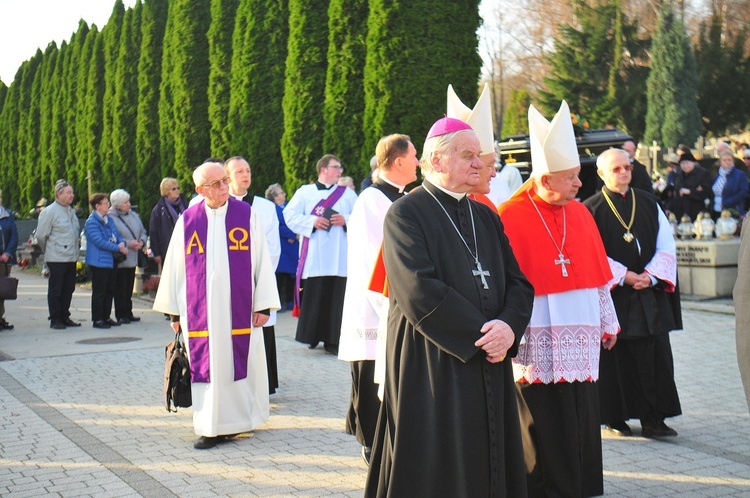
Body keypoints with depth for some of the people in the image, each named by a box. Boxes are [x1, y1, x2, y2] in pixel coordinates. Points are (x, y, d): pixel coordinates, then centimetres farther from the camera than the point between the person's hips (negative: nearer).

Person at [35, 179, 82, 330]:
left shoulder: (71, 211, 13)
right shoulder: (49, 212, -10)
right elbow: (41, 235, -6)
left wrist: (77, 244, 14)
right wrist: (49, 251, 4)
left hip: (71, 257, 7)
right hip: (56, 259, -7)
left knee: (68, 289, 11)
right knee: (55, 290, 1)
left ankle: (65, 317, 20)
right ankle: (55, 320, 7)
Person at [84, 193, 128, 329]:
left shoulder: (108, 219, 15)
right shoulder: (91, 222, -13)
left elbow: (116, 235, 18)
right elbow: (100, 242, -19)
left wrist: (122, 243, -6)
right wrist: (118, 248, -17)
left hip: (111, 261, 8)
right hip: (98, 262, -8)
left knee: (110, 291, 12)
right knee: (99, 292, -2)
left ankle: (106, 317, 21)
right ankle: (97, 319, 5)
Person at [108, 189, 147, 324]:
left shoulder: (133, 215, 11)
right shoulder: (110, 218, -10)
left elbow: (143, 232, 18)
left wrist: (141, 241, -3)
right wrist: (128, 243, -18)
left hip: (132, 259, 6)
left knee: (129, 288, 11)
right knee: (120, 289, -2)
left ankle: (128, 313, 19)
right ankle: (121, 315, 5)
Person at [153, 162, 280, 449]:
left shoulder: (246, 214, 1)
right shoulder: (188, 220, 4)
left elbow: (261, 260, 1)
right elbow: (175, 266, 8)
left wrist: (263, 304, -3)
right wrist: (174, 310, 7)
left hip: (239, 307, -1)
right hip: (201, 309, 1)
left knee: (241, 360, 3)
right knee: (207, 365, 2)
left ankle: (241, 418, 19)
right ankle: (212, 428, 11)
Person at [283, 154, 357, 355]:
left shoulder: (348, 193, 16)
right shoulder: (305, 192, 10)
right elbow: (290, 214, 2)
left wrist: (346, 219, -7)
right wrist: (312, 222, -11)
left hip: (339, 258, 1)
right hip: (314, 257, -1)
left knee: (336, 297, -3)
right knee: (314, 297, -2)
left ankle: (332, 340, 3)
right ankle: (312, 336, 10)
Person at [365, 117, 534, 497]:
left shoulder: (486, 218, 15)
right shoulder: (406, 214, -5)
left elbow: (518, 283, 9)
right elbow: (418, 291, -16)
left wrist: (508, 326, -12)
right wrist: (480, 333, -17)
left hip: (489, 370, 6)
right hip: (431, 370, -6)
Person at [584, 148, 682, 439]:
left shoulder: (649, 204, 10)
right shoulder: (591, 210, -2)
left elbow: (666, 245, 7)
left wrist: (650, 275, -8)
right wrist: (624, 276, -14)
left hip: (650, 294, 4)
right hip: (612, 295, -3)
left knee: (656, 356, 0)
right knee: (616, 358, 2)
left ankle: (653, 419, 5)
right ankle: (615, 417, 13)